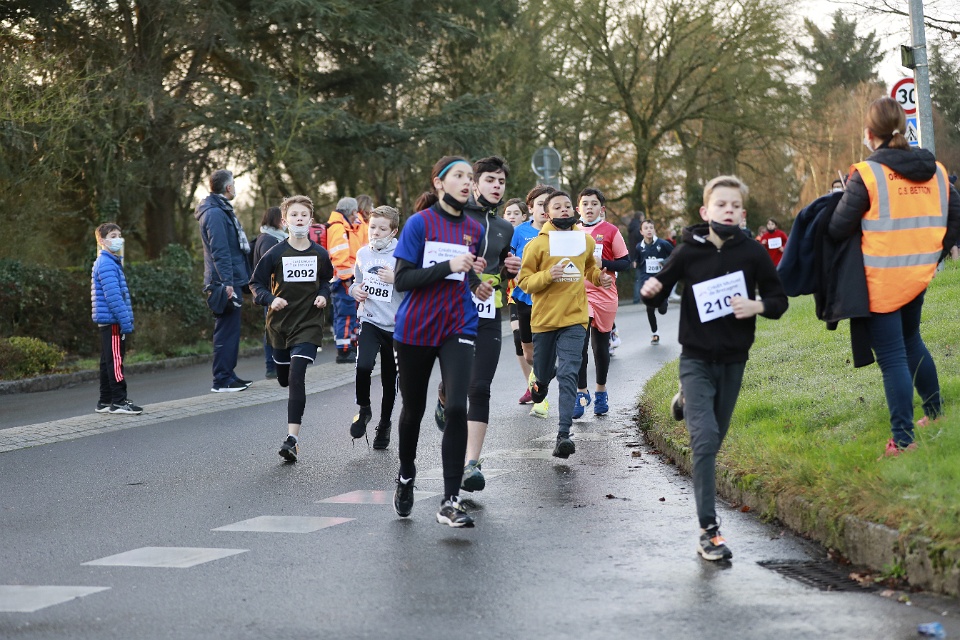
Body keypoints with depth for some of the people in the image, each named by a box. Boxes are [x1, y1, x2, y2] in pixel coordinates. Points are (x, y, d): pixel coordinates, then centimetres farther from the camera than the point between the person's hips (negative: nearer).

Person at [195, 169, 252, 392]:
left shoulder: (221, 210, 19)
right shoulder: (214, 213, -15)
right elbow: (219, 251, -21)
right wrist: (227, 282, -25)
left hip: (231, 281, 11)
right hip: (225, 281, -11)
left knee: (230, 329, 14)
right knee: (227, 330, -8)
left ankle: (228, 375, 20)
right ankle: (222, 380, -6)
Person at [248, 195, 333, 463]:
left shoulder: (320, 254, 0)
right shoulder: (275, 253, -5)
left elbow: (326, 280, 20)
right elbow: (256, 283, 3)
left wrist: (324, 295, 0)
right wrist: (270, 299, -15)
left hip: (309, 323, -2)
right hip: (280, 323, 2)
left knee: (296, 376, -18)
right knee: (285, 379, 15)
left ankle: (292, 438, -22)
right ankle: (297, 413, 52)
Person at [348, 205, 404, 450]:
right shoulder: (363, 253, 6)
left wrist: (396, 279, -24)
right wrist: (355, 290, 2)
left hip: (395, 325, -2)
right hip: (369, 321, 2)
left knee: (389, 380, 8)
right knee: (363, 366, -22)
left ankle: (384, 425, 29)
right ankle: (364, 409, 3)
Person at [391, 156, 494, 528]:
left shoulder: (475, 229, 8)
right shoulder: (419, 223, -6)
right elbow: (402, 279, -13)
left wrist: (478, 285, 2)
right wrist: (448, 266, -22)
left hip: (458, 329, 2)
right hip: (415, 329, -2)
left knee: (456, 409, -16)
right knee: (413, 409, 13)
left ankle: (450, 502, -14)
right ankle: (406, 476, 42)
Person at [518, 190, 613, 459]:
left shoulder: (586, 240, 6)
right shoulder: (537, 244, -5)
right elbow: (524, 280, -6)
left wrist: (599, 278, 5)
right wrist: (548, 275, -22)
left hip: (575, 318, 0)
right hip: (544, 318, 0)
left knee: (568, 374, -13)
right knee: (544, 371, 14)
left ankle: (564, 434, -17)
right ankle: (540, 381, 55)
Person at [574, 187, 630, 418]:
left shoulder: (611, 232, -2)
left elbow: (625, 263, -1)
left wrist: (602, 263, -16)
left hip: (604, 295, -1)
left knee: (601, 345, 10)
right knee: (579, 344, -12)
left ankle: (601, 390, 26)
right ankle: (581, 393, -5)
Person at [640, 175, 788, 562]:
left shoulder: (752, 253, -3)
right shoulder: (689, 252, -6)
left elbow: (779, 300, 4)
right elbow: (658, 295, 2)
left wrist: (758, 306, -17)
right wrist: (650, 291, -21)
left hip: (733, 360, 3)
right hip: (696, 359, -2)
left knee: (714, 440, 13)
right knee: (704, 438, -15)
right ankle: (709, 531, -17)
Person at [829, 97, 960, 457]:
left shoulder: (866, 175, -14)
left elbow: (838, 230, -13)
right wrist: (931, 254, 17)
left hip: (881, 281, -6)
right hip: (919, 275, 6)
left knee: (892, 358, -1)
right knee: (911, 341, 26)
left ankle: (903, 439, 0)